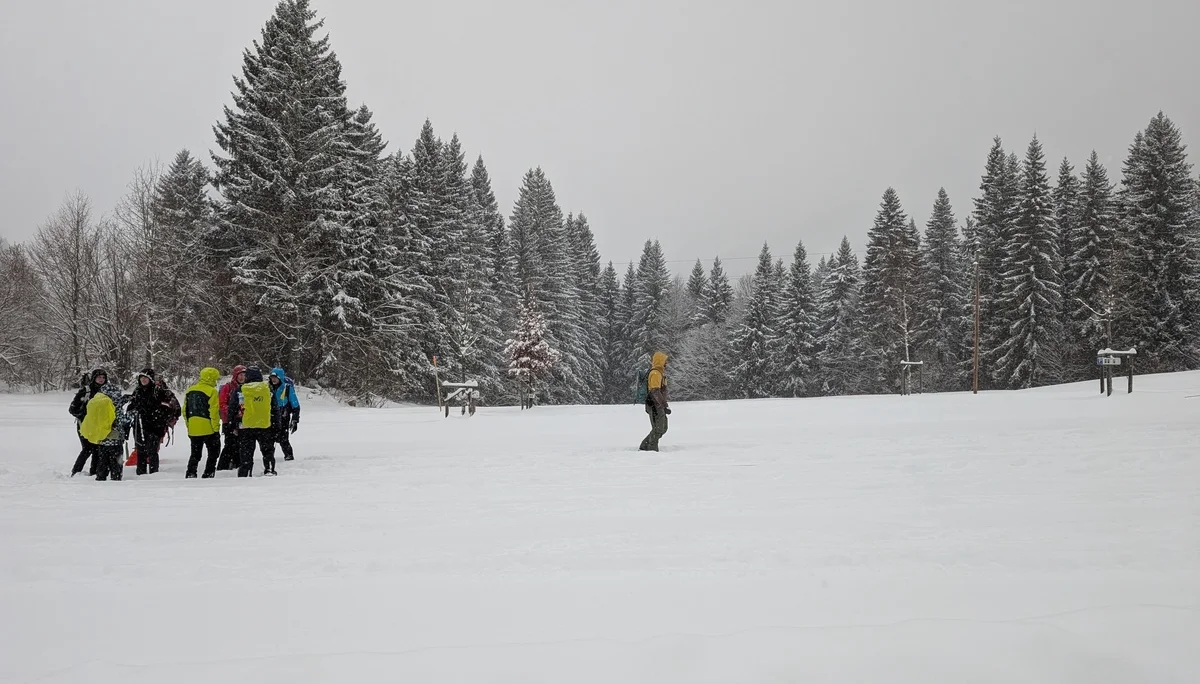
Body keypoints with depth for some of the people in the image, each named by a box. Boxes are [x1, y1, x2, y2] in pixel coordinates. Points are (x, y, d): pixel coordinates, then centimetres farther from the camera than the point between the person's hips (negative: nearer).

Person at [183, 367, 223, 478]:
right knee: (213, 453, 8)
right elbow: (214, 412, -15)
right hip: (208, 429, -6)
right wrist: (216, 428, -9)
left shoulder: (190, 390, 10)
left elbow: (185, 411, 14)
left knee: (195, 454, 16)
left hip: (193, 430, 6)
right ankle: (208, 474, 2)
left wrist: (189, 426, 20)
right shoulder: (211, 391, -11)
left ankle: (190, 475, 11)